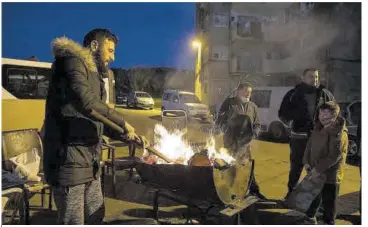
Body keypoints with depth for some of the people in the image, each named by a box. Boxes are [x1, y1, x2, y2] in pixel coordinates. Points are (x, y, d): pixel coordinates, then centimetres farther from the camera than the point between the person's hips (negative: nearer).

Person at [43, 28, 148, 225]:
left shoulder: (94, 75, 20)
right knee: (73, 221, 1)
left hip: (89, 162, 10)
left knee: (96, 216, 19)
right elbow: (85, 101, -28)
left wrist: (131, 137, 12)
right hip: (69, 159, -9)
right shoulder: (73, 62, -8)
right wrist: (123, 122, -18)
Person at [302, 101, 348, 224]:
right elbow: (310, 145, 10)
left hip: (330, 174, -7)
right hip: (315, 171, 7)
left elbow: (334, 156, -24)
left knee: (329, 201, 9)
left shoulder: (339, 133, -21)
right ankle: (310, 215, 42)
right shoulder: (318, 128, 5)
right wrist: (306, 162, -1)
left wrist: (319, 169, -21)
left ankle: (329, 221, 28)